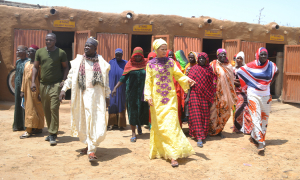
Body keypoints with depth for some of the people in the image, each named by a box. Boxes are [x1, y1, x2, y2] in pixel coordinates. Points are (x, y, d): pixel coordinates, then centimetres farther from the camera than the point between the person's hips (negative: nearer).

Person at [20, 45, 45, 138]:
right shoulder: (27, 64, 14)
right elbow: (24, 78, 17)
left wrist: (40, 92, -16)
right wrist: (22, 90, 12)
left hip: (35, 90, -8)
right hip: (27, 89, 8)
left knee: (32, 109, -4)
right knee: (28, 108, 10)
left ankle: (29, 130, -2)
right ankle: (38, 128, 18)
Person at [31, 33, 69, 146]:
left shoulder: (61, 53, 0)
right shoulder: (40, 52, 9)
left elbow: (65, 67, 5)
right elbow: (35, 67, 12)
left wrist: (63, 80, -8)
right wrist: (33, 81, 2)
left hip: (56, 85, -4)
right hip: (43, 85, 4)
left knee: (54, 109, -10)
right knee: (46, 110, 10)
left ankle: (53, 134, -5)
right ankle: (51, 131, 23)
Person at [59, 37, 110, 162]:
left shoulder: (102, 63, 6)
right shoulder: (78, 61, 9)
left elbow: (106, 81, 6)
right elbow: (71, 76, 9)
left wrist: (107, 96, 4)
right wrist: (64, 89, -1)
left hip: (97, 95, -2)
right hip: (83, 95, 2)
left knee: (96, 121, -8)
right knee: (84, 121, 7)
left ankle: (91, 150, -5)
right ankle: (89, 145, 23)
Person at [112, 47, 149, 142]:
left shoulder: (146, 64, 4)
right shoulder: (130, 64, 4)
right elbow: (123, 78, 4)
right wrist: (115, 88, -2)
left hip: (143, 92, 1)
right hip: (132, 91, -1)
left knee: (142, 110, 4)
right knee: (132, 111, 0)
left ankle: (139, 125, 35)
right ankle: (133, 133, 6)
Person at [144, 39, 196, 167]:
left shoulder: (170, 62, 7)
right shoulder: (150, 64, 6)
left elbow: (178, 75, 3)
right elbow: (148, 82, 4)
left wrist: (187, 80, -16)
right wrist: (148, 96, -7)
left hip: (170, 98, 0)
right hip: (157, 99, 1)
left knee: (171, 123, -8)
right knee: (158, 125, 7)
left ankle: (173, 155, -8)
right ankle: (160, 150, 24)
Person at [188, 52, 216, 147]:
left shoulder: (210, 69, 7)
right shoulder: (194, 68, 2)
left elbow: (212, 85, 9)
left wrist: (211, 99, 5)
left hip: (206, 95, 2)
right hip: (195, 94, -2)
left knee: (205, 115, 6)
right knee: (196, 115, -8)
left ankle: (203, 133, 25)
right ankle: (199, 137, -10)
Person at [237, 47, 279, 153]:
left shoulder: (271, 65, 1)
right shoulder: (251, 66, -8)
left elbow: (277, 72, 22)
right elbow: (239, 72, 3)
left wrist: (271, 82, 9)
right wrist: (249, 84, 4)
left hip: (265, 95, 4)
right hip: (253, 95, -4)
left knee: (264, 118, 11)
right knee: (256, 117, -12)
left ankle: (254, 136, 28)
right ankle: (260, 142, -12)